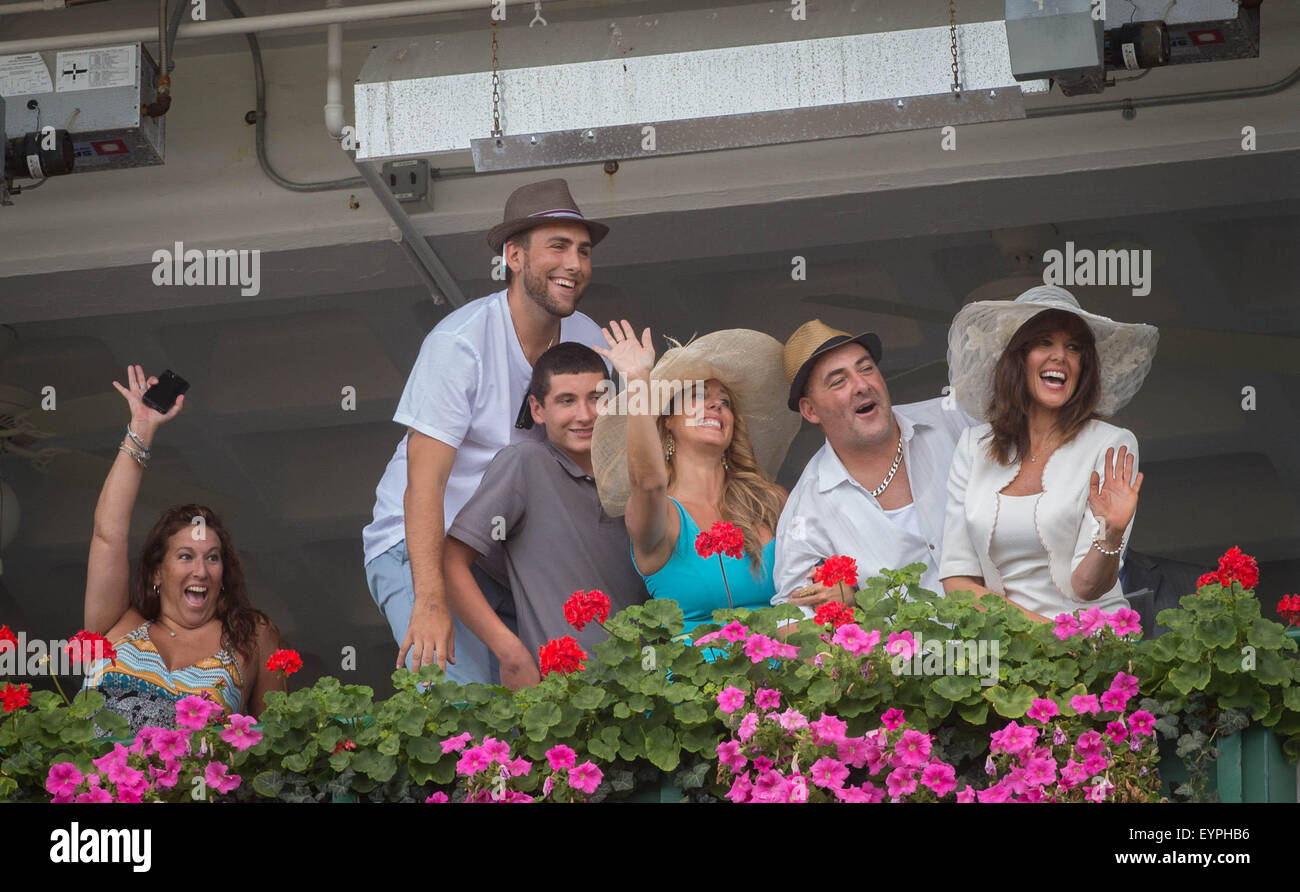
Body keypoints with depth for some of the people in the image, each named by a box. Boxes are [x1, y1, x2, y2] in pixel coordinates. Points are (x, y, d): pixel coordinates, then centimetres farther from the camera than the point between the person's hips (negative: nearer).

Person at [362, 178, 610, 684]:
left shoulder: (588, 343, 1)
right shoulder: (460, 343, -18)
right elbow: (425, 480, -24)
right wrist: (431, 602, -33)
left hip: (513, 558, 6)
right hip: (419, 548, -6)